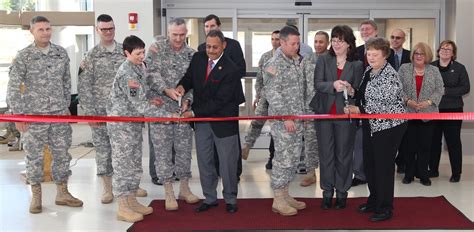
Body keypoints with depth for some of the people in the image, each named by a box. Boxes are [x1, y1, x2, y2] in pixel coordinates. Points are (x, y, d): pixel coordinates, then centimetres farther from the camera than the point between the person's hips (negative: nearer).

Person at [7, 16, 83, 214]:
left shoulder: (61, 53, 6)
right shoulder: (23, 56, -5)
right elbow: (13, 87, -4)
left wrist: (66, 106, 16)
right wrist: (18, 114, -8)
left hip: (59, 114, 3)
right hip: (33, 115, -3)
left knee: (62, 154, 8)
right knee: (34, 156, 4)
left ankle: (62, 193, 21)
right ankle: (36, 195, 18)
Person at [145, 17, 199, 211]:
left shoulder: (191, 54, 7)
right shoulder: (157, 47, -1)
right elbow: (152, 73, -10)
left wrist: (187, 99, -10)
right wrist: (166, 90, -23)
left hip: (182, 109, 3)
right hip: (160, 107, -3)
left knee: (184, 148, 7)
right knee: (163, 150, 0)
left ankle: (184, 188, 21)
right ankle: (169, 193, 9)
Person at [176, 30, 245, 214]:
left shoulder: (231, 70, -18)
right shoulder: (198, 58, 0)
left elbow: (219, 101, -20)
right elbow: (189, 77, 16)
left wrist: (194, 113, -20)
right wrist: (182, 86, -9)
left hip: (223, 120, -5)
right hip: (201, 120, 5)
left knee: (227, 162, 5)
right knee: (204, 161, 11)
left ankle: (230, 199, 22)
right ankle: (210, 198, 25)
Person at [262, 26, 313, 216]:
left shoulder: (299, 61, 12)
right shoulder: (274, 65, -12)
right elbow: (272, 94, -17)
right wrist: (286, 117, -18)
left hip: (298, 118, 8)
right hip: (283, 120, -8)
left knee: (294, 159, 12)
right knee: (283, 159, -3)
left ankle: (285, 195, 23)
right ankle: (278, 200, 7)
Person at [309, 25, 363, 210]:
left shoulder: (357, 65, 2)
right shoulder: (323, 60, 3)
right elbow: (317, 84, -8)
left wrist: (350, 89, -21)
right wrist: (333, 85, -27)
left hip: (345, 115, -1)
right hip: (324, 113, 1)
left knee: (344, 154, 7)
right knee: (326, 154, 7)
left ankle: (342, 192, 19)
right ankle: (327, 192, 18)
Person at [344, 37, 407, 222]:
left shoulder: (389, 75, -17)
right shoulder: (368, 71, 9)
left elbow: (385, 104, -23)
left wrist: (359, 110, -20)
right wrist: (353, 107, 2)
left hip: (389, 125, -8)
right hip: (370, 125, 9)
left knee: (384, 165, -1)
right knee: (369, 163, 15)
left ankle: (385, 208, 12)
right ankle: (374, 201, 31)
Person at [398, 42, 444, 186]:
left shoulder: (434, 71, 7)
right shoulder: (404, 69, 5)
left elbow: (440, 90, 3)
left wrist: (428, 102, -11)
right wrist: (407, 101, -13)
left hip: (427, 114, 1)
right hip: (408, 113, -1)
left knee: (425, 146, 3)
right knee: (409, 145, 3)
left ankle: (423, 175, 15)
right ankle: (409, 174, 15)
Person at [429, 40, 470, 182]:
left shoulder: (459, 68, 0)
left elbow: (465, 88, -5)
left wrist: (446, 91, -15)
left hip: (453, 109, -2)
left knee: (453, 141, 3)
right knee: (434, 140, 8)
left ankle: (456, 173, 13)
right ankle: (433, 170, 21)